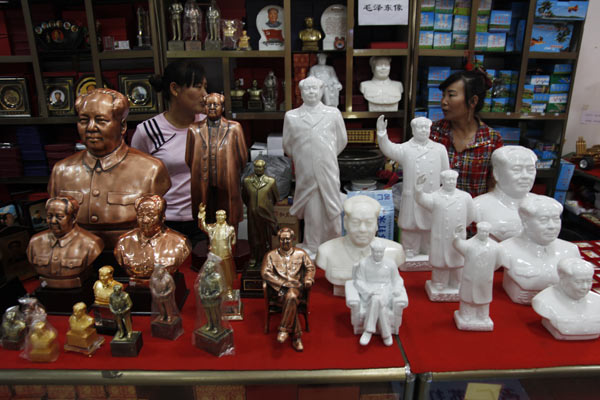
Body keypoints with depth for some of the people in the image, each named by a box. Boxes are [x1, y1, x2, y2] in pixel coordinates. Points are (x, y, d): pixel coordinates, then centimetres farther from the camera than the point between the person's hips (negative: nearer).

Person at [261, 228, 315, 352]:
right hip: (280, 288, -1)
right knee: (292, 300, -33)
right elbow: (265, 273, -2)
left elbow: (310, 267, 16)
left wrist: (308, 279, -7)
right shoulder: (271, 255, 9)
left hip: (296, 287, 1)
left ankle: (284, 330, -25)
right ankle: (296, 336, -25)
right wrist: (285, 283, -13)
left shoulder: (301, 253, 15)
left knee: (291, 296, -36)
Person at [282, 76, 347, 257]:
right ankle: (312, 247, 22)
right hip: (305, 173, 0)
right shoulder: (291, 116, 4)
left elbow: (342, 140, 14)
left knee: (331, 208, 7)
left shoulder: (333, 113, 5)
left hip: (328, 171, 1)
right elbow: (287, 146, 12)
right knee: (311, 210, 5)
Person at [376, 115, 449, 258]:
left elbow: (445, 174, 12)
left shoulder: (440, 149, 7)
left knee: (430, 227, 13)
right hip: (412, 198, -2)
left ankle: (429, 252, 31)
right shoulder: (405, 149, -2)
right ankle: (409, 253, 22)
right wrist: (382, 133, -37)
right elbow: (389, 149, -21)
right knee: (411, 226, 7)